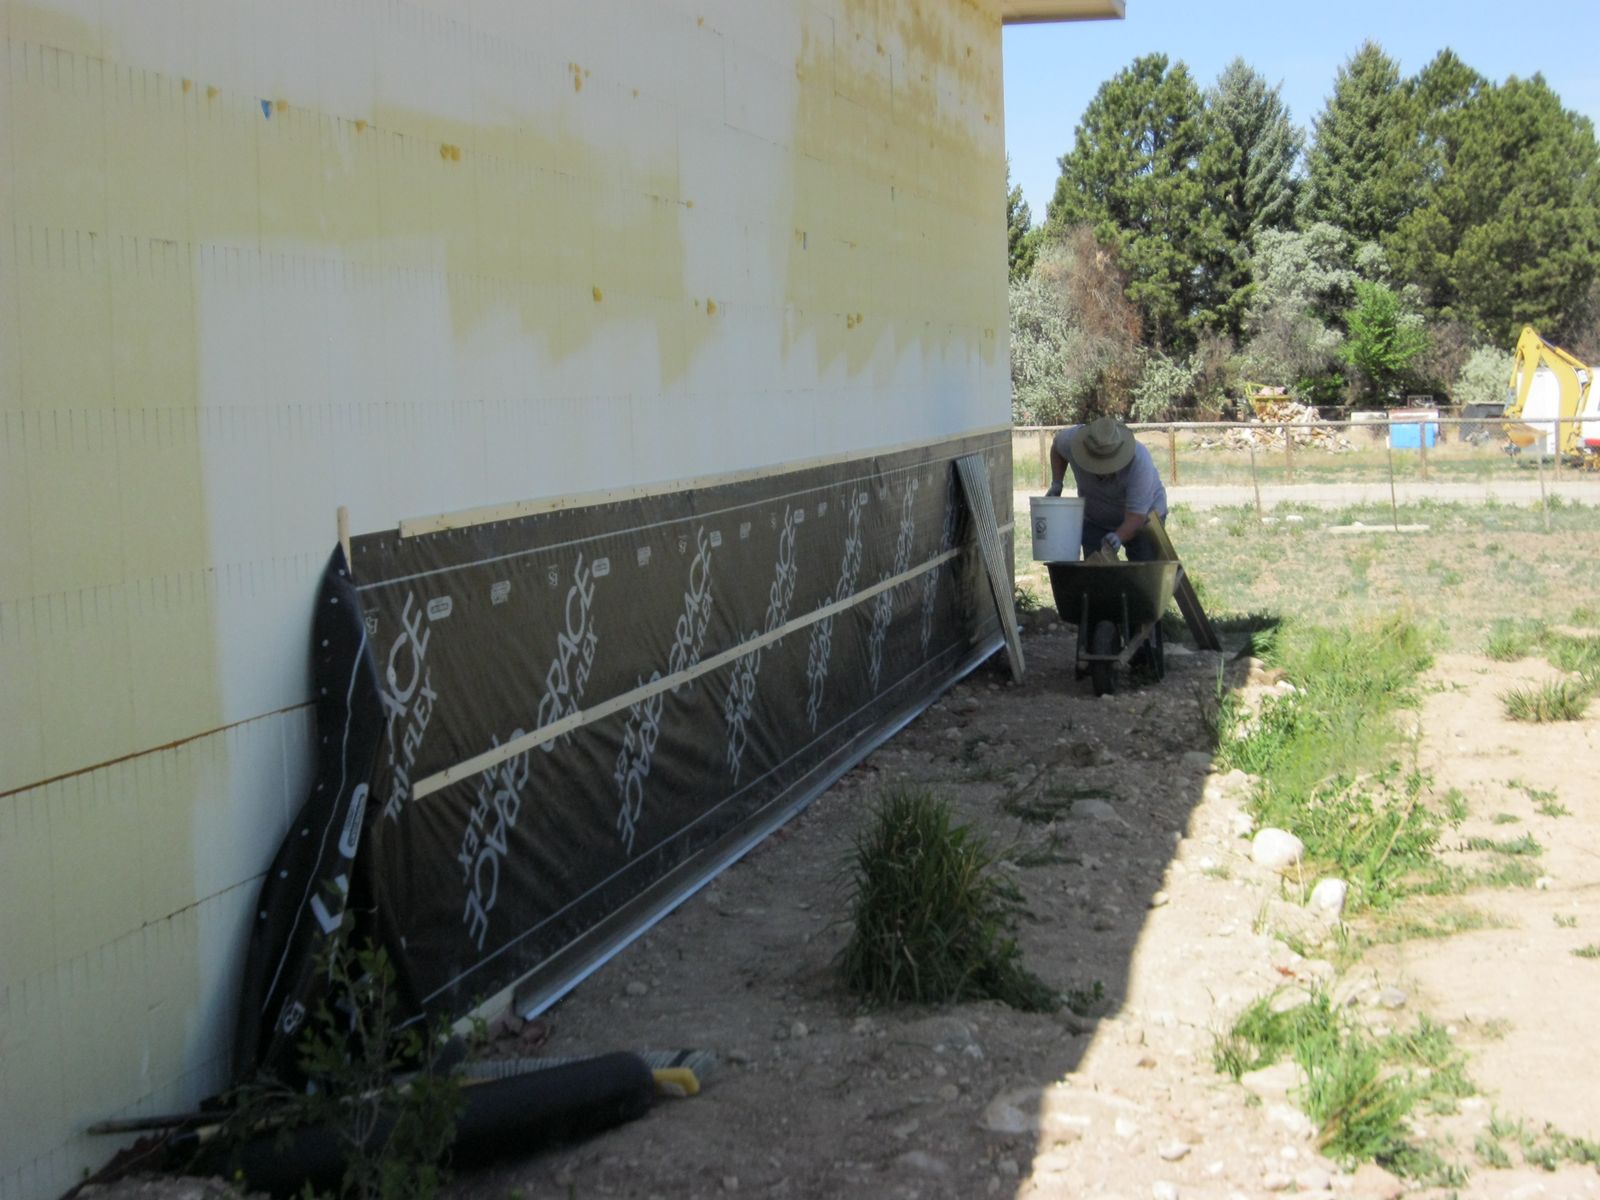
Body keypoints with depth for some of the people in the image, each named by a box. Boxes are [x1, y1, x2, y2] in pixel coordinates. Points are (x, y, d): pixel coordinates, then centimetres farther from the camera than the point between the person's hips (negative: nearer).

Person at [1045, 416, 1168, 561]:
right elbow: (1057, 446, 2)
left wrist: (1117, 538, -55)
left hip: (1143, 517, -3)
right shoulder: (1073, 440, -26)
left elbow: (1136, 516, -36)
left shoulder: (1139, 462, -36)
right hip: (1095, 520, 3)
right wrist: (1056, 484, -8)